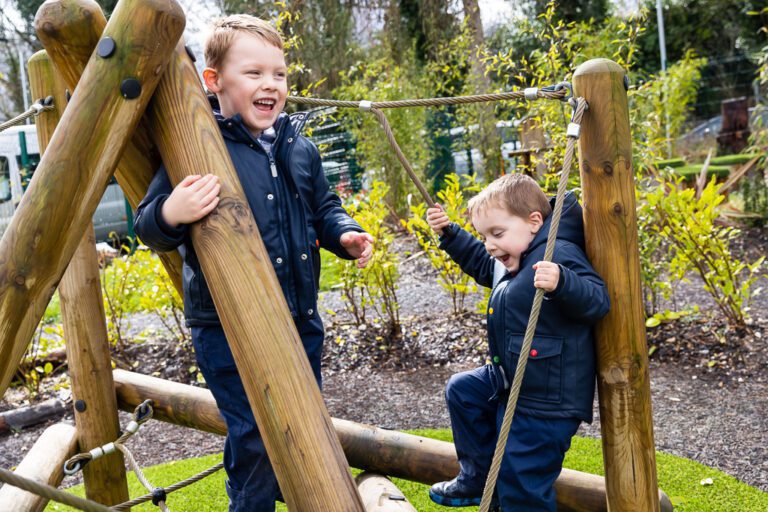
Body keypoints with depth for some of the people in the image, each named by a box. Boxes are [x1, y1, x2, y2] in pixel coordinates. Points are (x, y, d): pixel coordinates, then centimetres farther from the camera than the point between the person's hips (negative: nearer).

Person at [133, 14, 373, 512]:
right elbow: (148, 228, -13)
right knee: (254, 438, 2)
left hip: (301, 321, 6)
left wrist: (344, 233, -3)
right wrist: (171, 215, -34)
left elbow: (323, 207, 17)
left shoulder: (300, 149, 4)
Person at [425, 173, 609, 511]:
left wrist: (560, 283, -50)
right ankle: (479, 478, 34)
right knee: (462, 392, 24)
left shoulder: (560, 255, -23)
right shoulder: (510, 257, 6)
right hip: (509, 382, 10)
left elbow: (597, 301, -31)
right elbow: (481, 264, 28)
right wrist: (449, 233, 20)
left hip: (545, 401, -10)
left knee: (522, 483, -2)